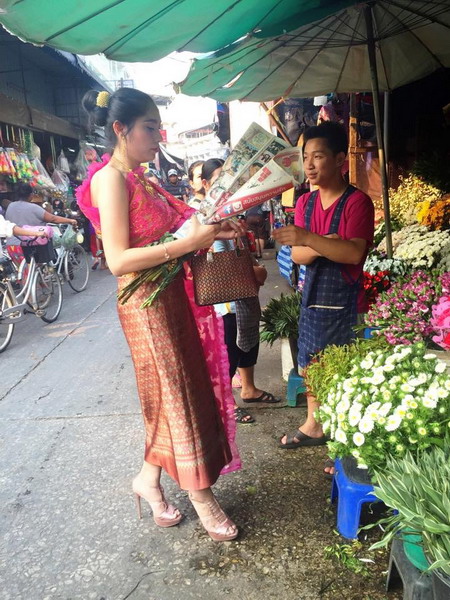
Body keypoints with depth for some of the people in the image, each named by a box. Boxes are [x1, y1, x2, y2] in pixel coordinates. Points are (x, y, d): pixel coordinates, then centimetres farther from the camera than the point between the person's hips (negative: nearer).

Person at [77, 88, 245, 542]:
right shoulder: (111, 179, -14)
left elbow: (166, 232, 11)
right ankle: (201, 496, 21)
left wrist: (210, 230, -3)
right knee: (178, 397, 2)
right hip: (147, 303, -9)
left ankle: (149, 479, 34)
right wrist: (190, 242, -25)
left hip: (173, 296, 9)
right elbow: (118, 260, -23)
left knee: (180, 391, 16)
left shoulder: (140, 180, 13)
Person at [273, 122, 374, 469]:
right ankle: (313, 425, 34)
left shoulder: (357, 202, -11)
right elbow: (298, 255, 0)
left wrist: (308, 239, -35)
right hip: (312, 296, 7)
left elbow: (354, 252, -25)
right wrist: (321, 247, -21)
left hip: (345, 300, -6)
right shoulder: (305, 202, 7)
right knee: (311, 363, 15)